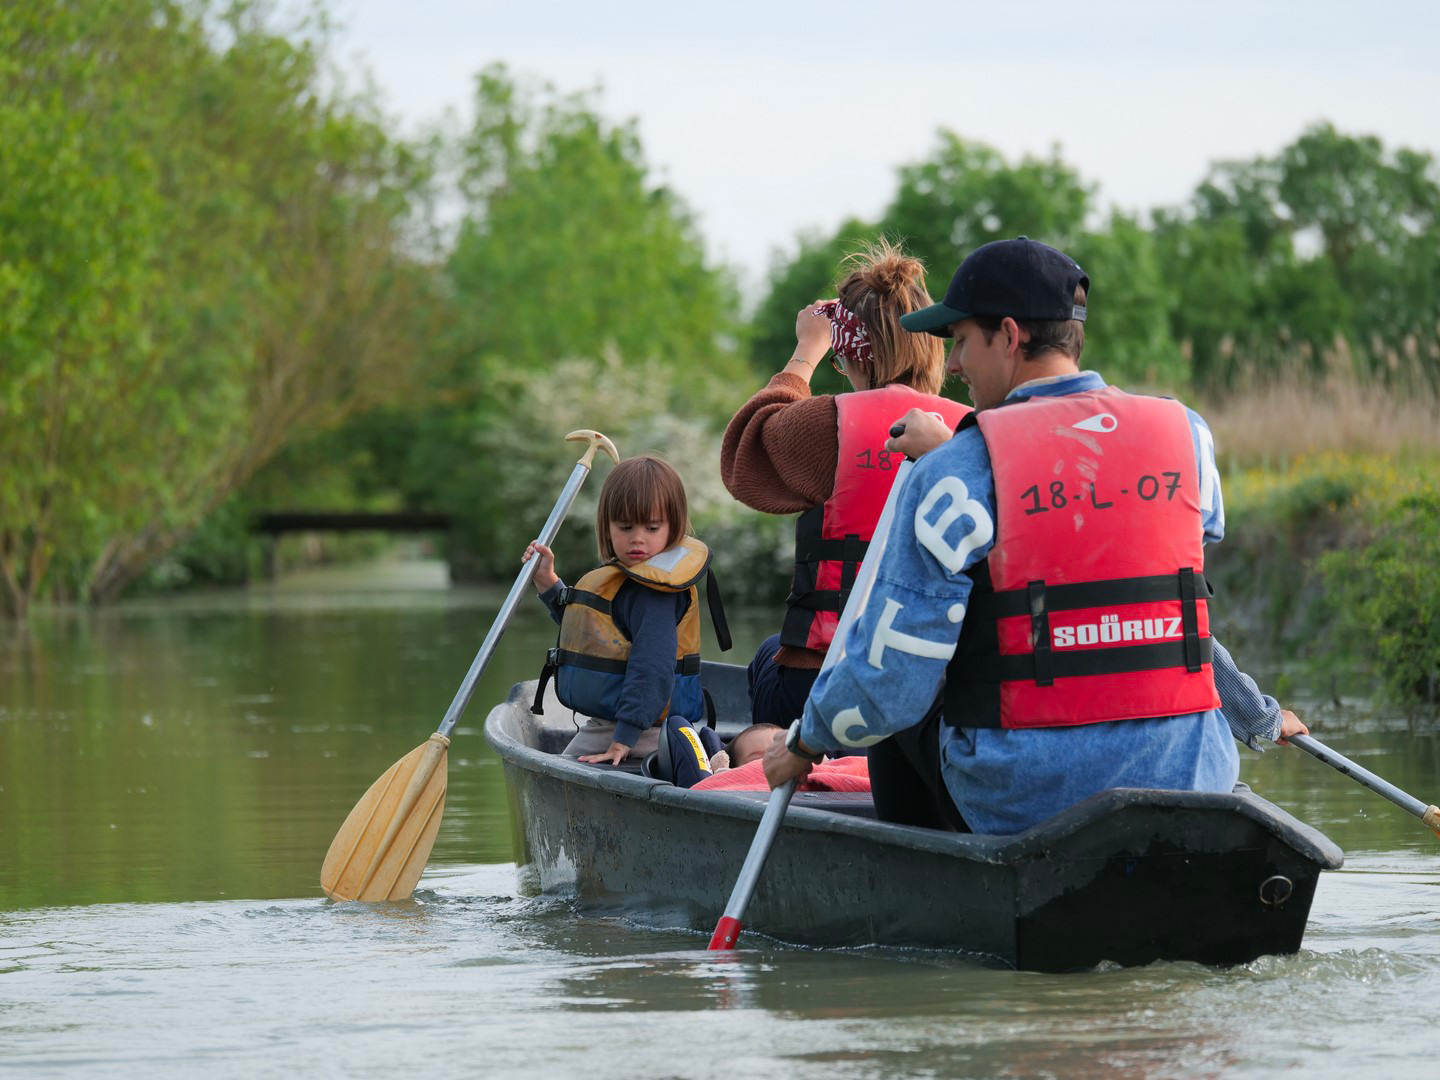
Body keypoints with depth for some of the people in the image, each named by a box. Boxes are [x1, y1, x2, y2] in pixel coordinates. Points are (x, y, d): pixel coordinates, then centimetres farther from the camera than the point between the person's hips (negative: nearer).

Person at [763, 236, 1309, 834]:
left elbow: (888, 684, -6)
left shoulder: (958, 470, -9)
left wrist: (804, 744, 9)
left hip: (1023, 799, -3)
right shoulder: (1186, 434, 2)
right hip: (1192, 781, 3)